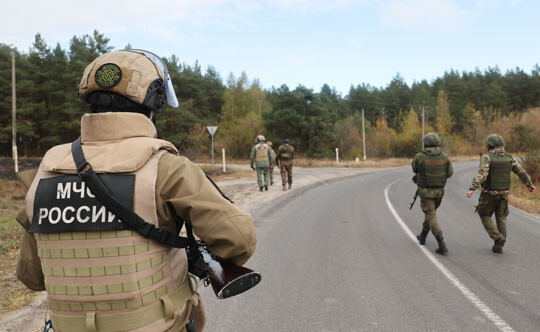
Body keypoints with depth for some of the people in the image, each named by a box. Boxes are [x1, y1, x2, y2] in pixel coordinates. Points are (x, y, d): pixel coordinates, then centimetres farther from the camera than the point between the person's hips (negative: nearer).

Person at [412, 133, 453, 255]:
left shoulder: (419, 157, -16)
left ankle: (442, 245, -13)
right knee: (430, 212, 24)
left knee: (431, 217, -2)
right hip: (439, 191, 5)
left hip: (425, 191, -4)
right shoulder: (444, 156, -6)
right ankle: (422, 236, 38)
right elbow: (449, 172, 2)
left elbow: (415, 169, 3)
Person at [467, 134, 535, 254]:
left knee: (485, 217, 12)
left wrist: (472, 189, -34)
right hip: (503, 193, 5)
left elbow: (481, 174, -29)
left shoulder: (487, 157, -15)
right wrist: (530, 184, 20)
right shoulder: (509, 157, 0)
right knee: (501, 219, 15)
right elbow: (522, 172, 4)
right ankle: (498, 246, 14)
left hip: (489, 194, -4)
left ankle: (498, 238, -7)